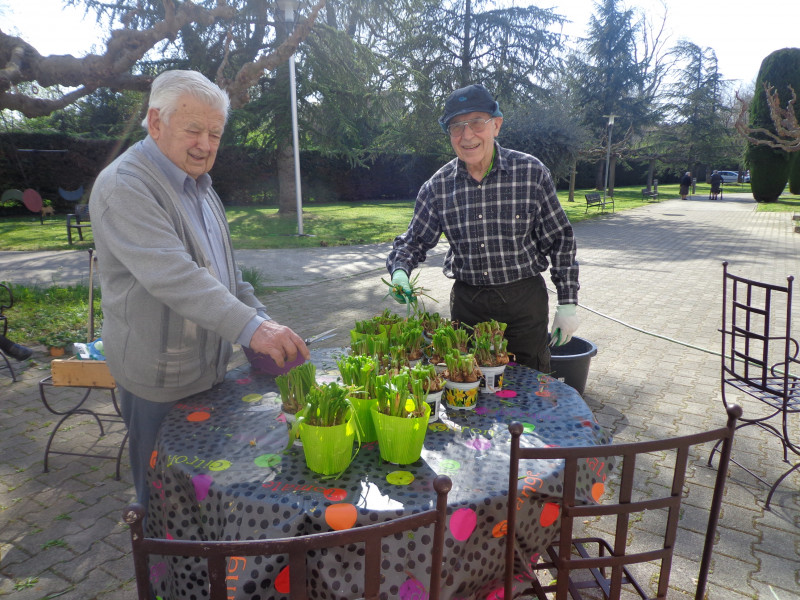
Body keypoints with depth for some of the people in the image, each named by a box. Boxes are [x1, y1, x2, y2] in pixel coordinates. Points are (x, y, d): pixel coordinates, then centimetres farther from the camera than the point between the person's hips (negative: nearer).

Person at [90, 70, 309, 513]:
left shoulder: (197, 184, 12)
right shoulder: (123, 186, -17)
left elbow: (223, 267, 18)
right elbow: (172, 276, -31)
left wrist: (262, 319, 7)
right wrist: (250, 328, -38)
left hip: (208, 365, 8)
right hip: (159, 378, -8)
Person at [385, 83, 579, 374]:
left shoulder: (532, 173, -7)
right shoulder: (437, 186, -2)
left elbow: (559, 240, -1)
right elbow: (414, 240, 6)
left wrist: (567, 303, -2)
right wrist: (400, 270, -15)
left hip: (524, 299, -1)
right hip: (466, 302, 2)